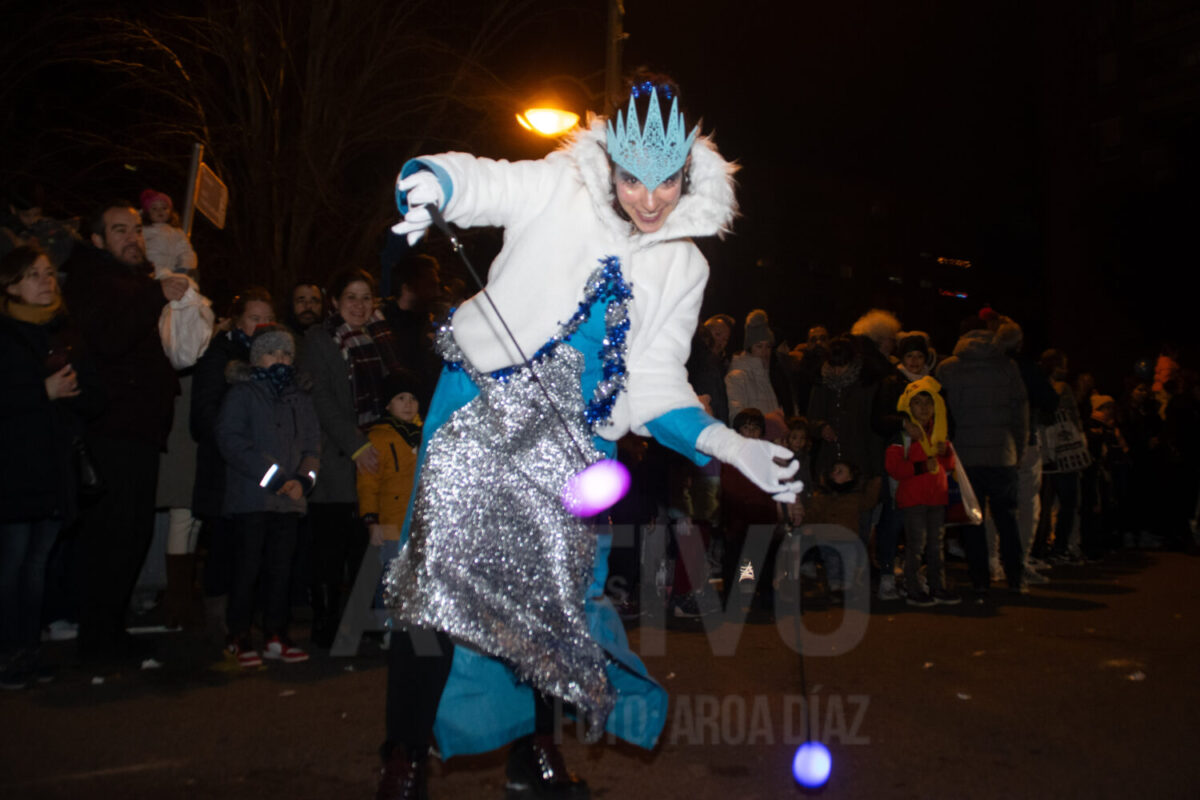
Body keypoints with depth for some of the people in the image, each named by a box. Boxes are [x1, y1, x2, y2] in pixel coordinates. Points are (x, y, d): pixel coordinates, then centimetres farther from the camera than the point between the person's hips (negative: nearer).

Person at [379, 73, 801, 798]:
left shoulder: (685, 268, 11)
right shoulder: (558, 190, 2)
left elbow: (656, 384, 8)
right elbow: (479, 180, -7)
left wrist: (729, 445, -5)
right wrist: (429, 182, -32)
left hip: (572, 447, 3)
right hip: (481, 411, -3)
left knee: (551, 588, 6)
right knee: (441, 572, -8)